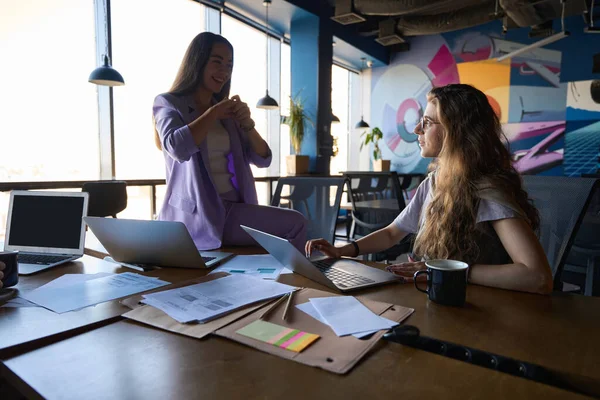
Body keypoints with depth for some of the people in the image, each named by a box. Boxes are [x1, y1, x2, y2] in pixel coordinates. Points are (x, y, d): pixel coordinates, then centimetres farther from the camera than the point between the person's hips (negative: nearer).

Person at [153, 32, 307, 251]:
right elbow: (177, 148, -19)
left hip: (234, 210, 6)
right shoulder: (168, 103, 4)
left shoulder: (228, 113, 18)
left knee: (295, 223, -19)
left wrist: (248, 124, -4)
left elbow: (263, 160, 12)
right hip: (194, 215, -5)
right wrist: (214, 112, -7)